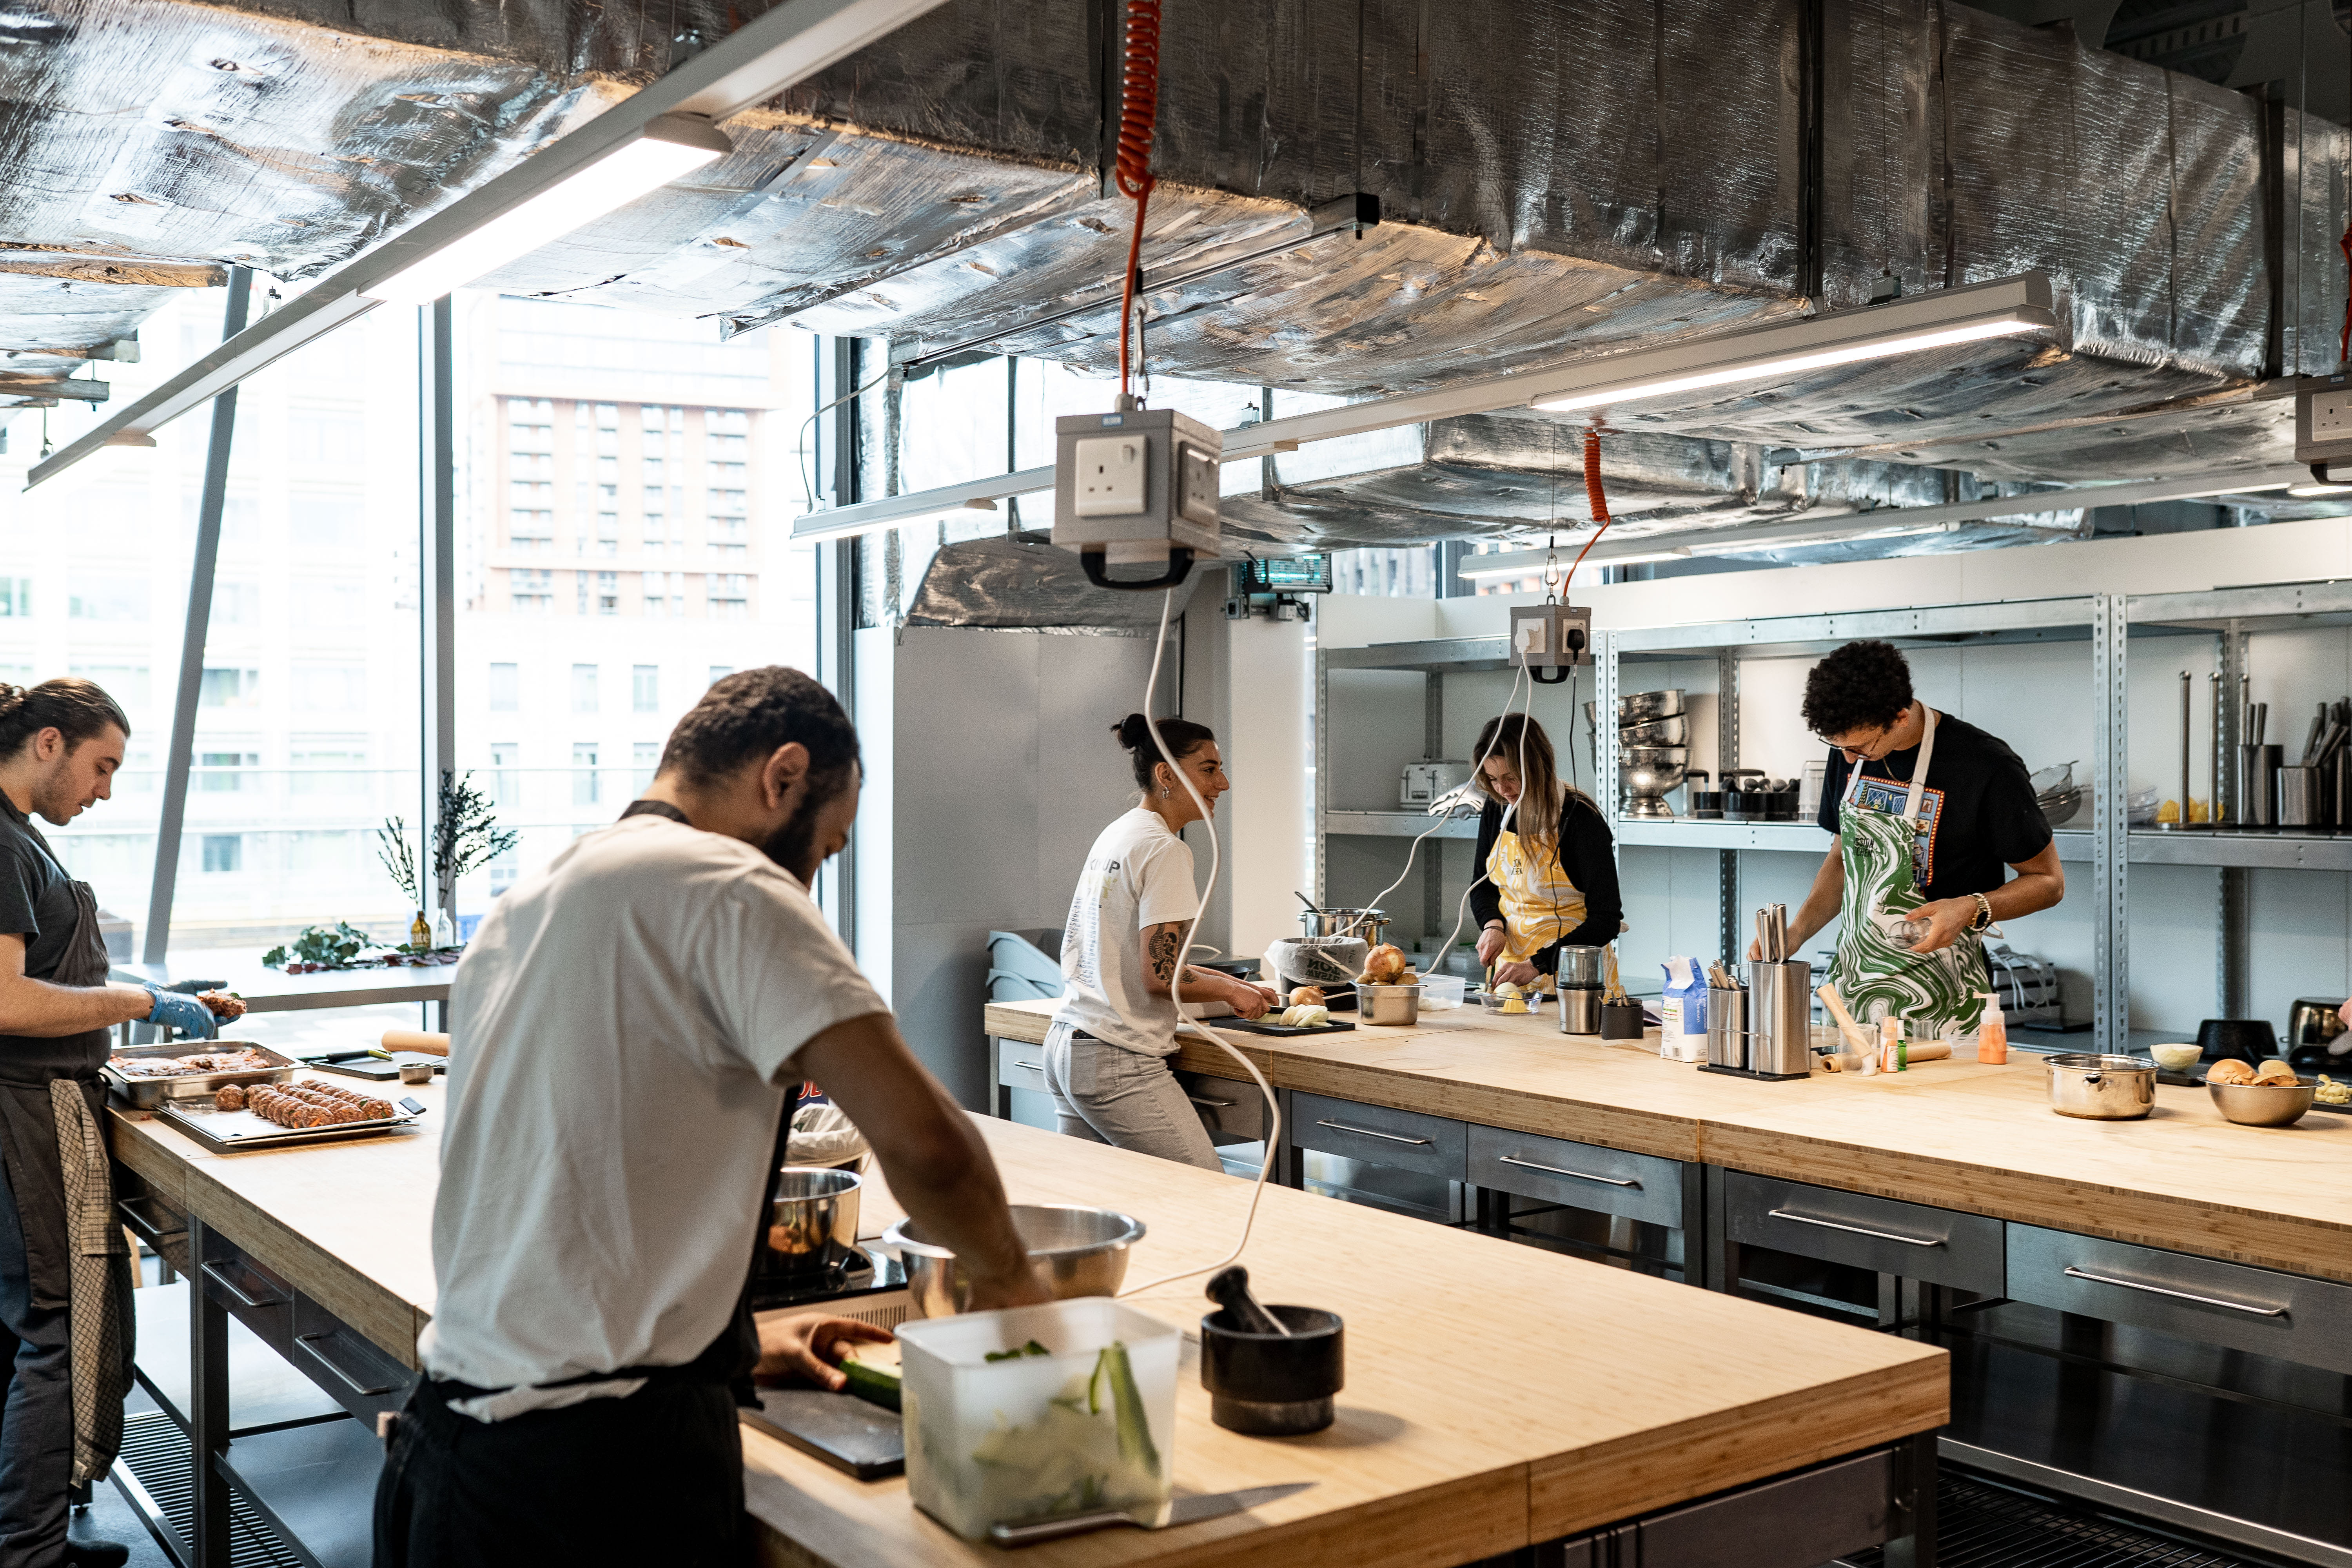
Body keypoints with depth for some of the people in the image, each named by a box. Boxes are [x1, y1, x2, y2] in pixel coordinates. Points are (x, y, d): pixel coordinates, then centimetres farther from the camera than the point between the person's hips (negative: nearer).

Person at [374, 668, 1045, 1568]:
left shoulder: (521, 908, 14)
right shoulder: (728, 888, -14)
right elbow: (923, 1142, -23)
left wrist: (730, 1341, 23)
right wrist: (1004, 1277, -4)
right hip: (602, 1467, -8)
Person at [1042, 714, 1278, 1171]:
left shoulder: (1115, 835, 15)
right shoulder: (1164, 850, -13)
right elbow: (1160, 977, -18)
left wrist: (1222, 979, 20)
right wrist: (1231, 991, -1)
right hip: (1116, 1062, -10)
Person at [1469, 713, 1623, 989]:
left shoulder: (1581, 819, -13)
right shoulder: (1496, 809, 4)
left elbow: (1606, 920, -14)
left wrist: (1537, 965, -21)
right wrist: (1493, 924, -3)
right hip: (1510, 965, 5)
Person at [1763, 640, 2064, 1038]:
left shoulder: (1986, 765, -14)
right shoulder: (1849, 751, 4)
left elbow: (2047, 881, -4)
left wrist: (1974, 909, -22)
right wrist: (1796, 932, 3)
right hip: (1852, 984, 5)